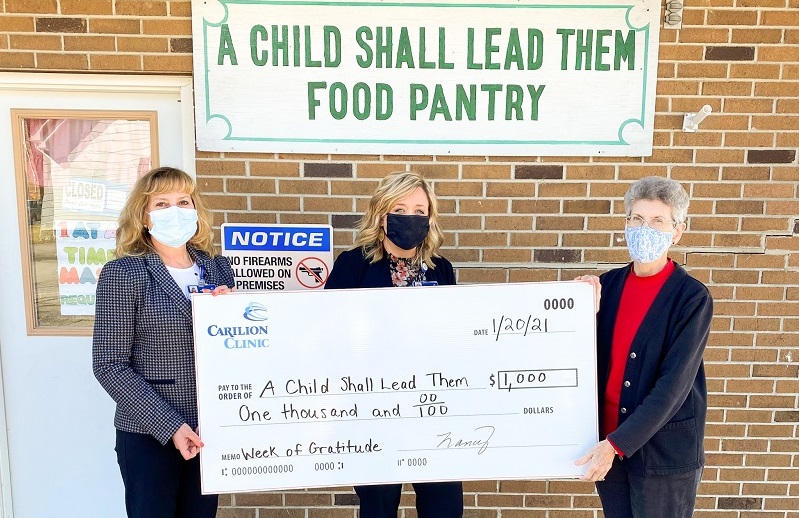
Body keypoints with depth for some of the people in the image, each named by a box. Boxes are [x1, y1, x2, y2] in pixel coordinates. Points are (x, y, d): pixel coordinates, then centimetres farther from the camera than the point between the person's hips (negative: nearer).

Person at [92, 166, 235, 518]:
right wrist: (169, 425, -17)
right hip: (149, 435, -4)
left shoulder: (218, 269, 4)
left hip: (210, 430, 4)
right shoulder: (122, 274, -8)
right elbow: (109, 365, -12)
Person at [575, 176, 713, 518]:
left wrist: (617, 444, -22)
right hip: (607, 442, 4)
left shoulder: (691, 297, -12)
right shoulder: (609, 284, 1)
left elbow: (674, 384, -18)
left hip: (664, 452, -4)